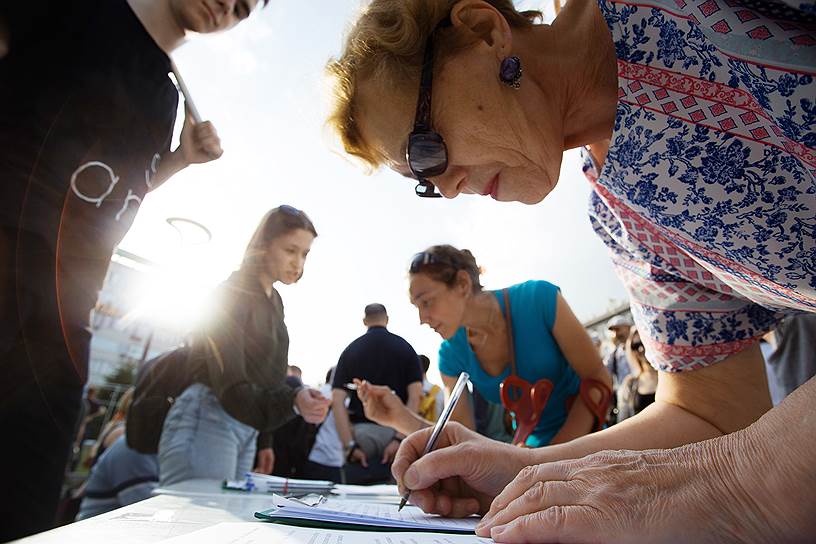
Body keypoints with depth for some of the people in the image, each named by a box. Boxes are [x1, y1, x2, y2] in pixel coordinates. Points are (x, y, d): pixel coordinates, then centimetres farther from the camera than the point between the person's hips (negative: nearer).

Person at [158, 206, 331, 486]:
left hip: (246, 428, 8)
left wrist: (265, 440, 20)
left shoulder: (274, 301, 12)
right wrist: (292, 401, -38)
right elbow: (229, 386, -21)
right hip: (207, 419, -8)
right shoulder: (233, 293, -13)